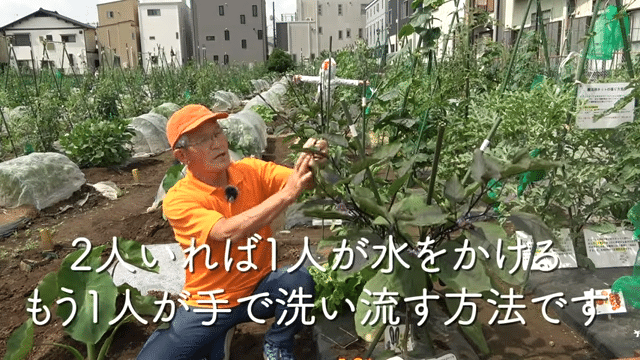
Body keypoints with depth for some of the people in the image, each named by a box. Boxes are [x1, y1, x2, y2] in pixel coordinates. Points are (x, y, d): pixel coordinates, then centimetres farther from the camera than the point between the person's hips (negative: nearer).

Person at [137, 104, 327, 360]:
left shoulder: (251, 171, -7)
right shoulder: (178, 200, -18)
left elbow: (305, 181, -17)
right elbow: (229, 232, -34)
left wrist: (312, 163, -40)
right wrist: (287, 193, -39)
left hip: (259, 288, 1)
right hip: (206, 304, -1)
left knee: (299, 281, -29)